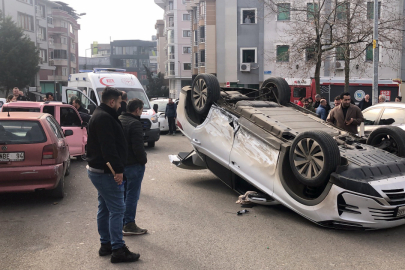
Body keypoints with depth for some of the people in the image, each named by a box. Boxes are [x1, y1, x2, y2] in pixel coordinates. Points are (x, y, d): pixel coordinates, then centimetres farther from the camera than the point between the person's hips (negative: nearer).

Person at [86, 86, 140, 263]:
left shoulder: (101, 115, 17)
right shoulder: (104, 118, -17)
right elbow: (108, 147, -26)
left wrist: (117, 167, 20)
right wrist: (118, 169, -26)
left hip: (98, 169, 11)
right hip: (106, 171, -11)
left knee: (105, 208, 16)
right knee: (117, 209, -7)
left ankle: (106, 244, 25)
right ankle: (118, 250, -3)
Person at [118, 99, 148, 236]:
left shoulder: (118, 120, 10)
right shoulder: (134, 123, -17)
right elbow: (138, 146, -21)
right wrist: (143, 160, -7)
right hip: (133, 164, -8)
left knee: (122, 193, 17)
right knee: (132, 194, 0)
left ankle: (121, 221, 26)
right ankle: (129, 225, 5)